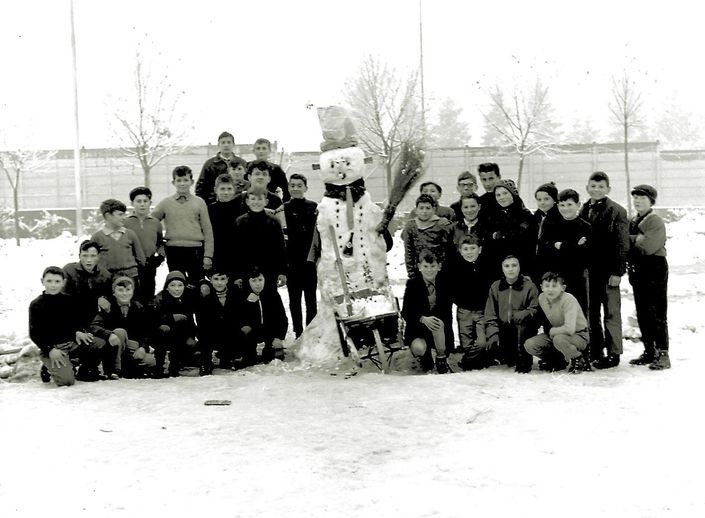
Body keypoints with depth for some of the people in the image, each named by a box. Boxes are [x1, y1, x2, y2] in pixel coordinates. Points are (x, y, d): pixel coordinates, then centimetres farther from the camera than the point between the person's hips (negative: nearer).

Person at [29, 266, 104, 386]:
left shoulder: (68, 300, 9)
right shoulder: (36, 305, -3)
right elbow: (34, 333, -6)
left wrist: (78, 332, -5)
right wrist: (49, 350, -19)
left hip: (71, 342, 4)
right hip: (51, 347, -4)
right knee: (67, 380, -24)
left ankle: (85, 373, 6)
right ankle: (50, 368, 11)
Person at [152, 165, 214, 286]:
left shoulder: (199, 202, 5)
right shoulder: (166, 203, 6)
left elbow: (208, 231, 4)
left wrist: (208, 256, -2)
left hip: (195, 250, -1)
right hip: (173, 251, 1)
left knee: (196, 285, 2)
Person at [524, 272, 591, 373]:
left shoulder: (569, 300, -27)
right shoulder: (541, 298, -7)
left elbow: (569, 329, -37)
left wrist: (551, 331, -23)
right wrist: (548, 332, -2)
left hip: (578, 335, -6)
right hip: (555, 334, 6)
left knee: (559, 339, -40)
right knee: (529, 345, -15)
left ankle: (580, 362, -11)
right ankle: (558, 361, 9)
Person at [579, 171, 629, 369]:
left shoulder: (617, 211, -4)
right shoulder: (583, 211, 11)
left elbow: (622, 244, -9)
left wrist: (617, 272, -15)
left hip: (608, 271, -5)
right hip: (588, 270, 6)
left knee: (611, 312, 1)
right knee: (591, 313, 10)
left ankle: (613, 353, 8)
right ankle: (595, 353, 18)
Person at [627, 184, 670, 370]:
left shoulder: (655, 221, -9)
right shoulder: (632, 221, 16)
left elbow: (648, 246, -20)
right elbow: (625, 244, 14)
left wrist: (632, 239, -8)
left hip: (654, 269, -8)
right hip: (637, 270, 8)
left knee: (657, 313, -8)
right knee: (642, 314, 11)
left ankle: (662, 354, -4)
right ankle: (649, 351, 20)